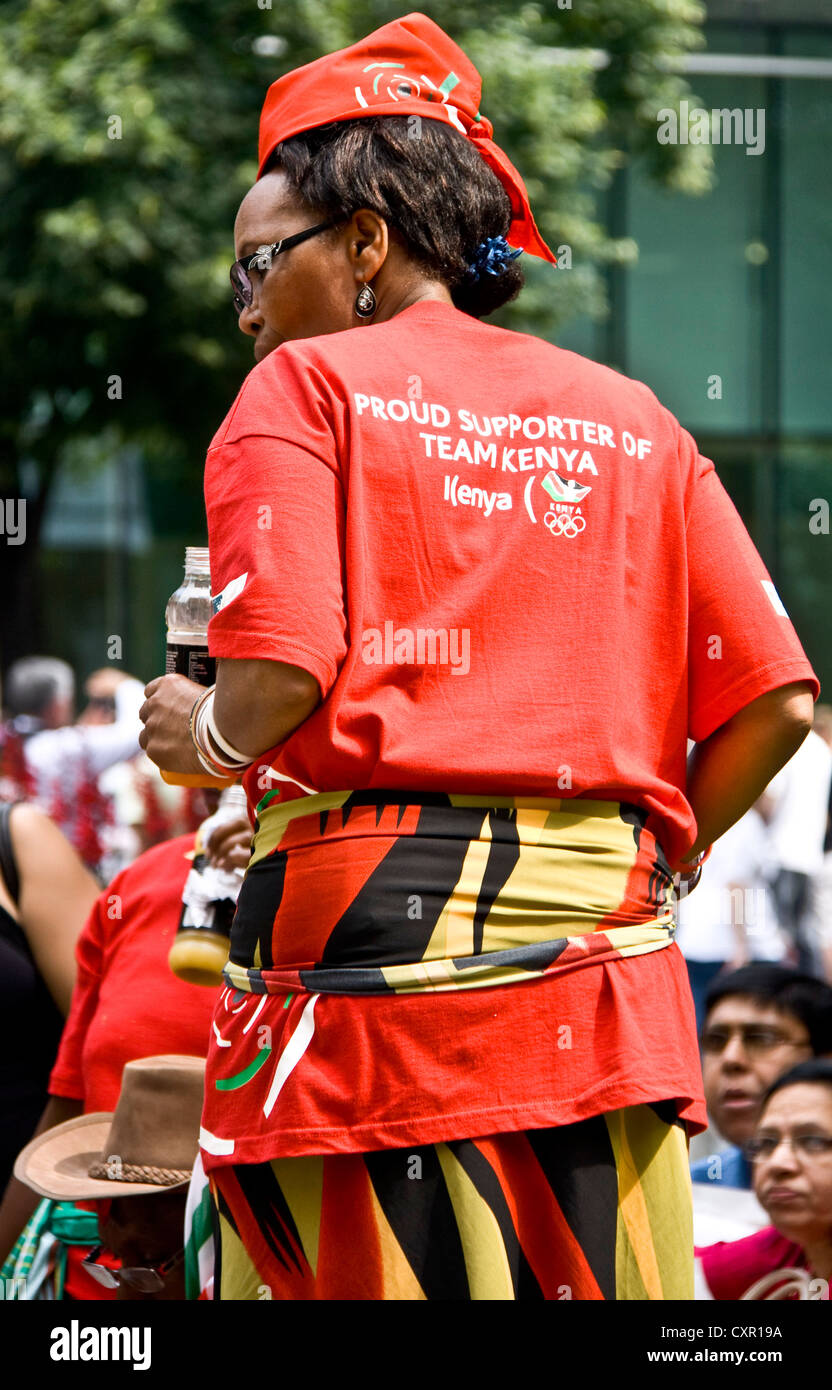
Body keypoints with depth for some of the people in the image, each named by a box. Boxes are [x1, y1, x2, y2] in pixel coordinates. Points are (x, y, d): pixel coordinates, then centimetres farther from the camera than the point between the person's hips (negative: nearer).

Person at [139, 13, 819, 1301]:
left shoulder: (306, 386, 3)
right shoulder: (632, 419, 15)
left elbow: (282, 675, -12)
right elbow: (774, 703, 7)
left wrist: (202, 736, 8)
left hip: (371, 933, -4)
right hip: (605, 969, 4)